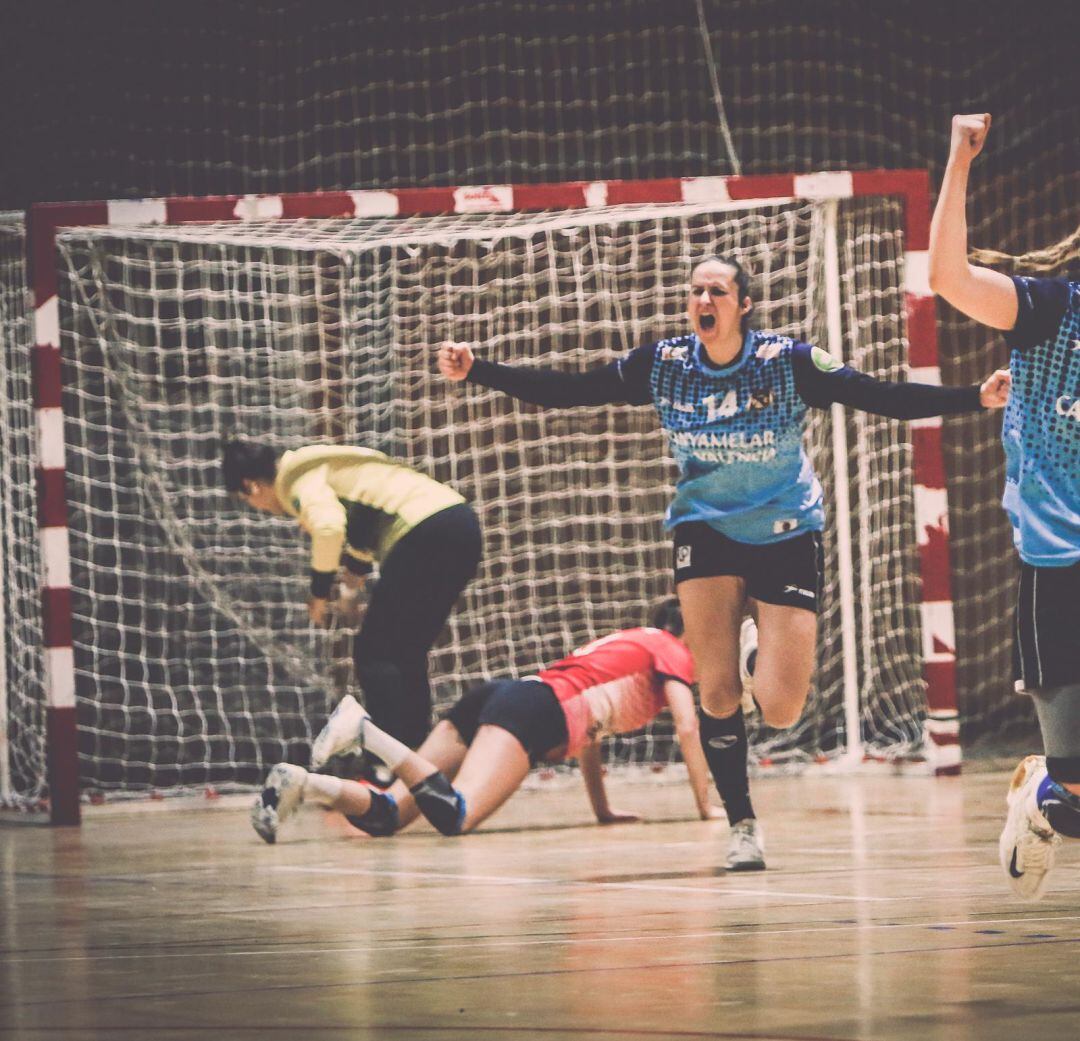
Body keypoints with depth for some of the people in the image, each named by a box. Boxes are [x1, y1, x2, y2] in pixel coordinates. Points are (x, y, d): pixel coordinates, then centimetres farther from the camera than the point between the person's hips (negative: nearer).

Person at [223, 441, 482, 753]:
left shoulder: (297, 474, -3)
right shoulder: (320, 465, 25)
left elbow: (328, 526, -21)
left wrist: (319, 592, -9)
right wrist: (355, 575, 37)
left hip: (427, 534, -9)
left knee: (374, 654, -4)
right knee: (405, 655, 17)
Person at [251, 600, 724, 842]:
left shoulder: (628, 641, 37)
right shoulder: (670, 650, 14)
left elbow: (588, 731, 42)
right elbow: (687, 728, 4)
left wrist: (603, 810, 44)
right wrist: (705, 807, 12)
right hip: (536, 710, -8)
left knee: (387, 815, -7)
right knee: (455, 816, -31)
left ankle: (302, 784, -31)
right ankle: (366, 734, -39)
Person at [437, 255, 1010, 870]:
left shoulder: (790, 363, -17)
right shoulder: (663, 366, -10)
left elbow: (886, 399, -19)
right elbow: (561, 391, -6)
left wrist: (977, 399, -31)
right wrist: (476, 372, -15)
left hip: (787, 535, -2)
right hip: (706, 530, 2)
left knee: (780, 710, -10)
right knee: (717, 693, -11)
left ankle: (777, 651, 28)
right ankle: (743, 825, 7)